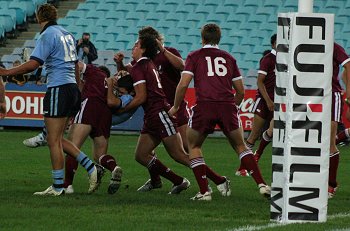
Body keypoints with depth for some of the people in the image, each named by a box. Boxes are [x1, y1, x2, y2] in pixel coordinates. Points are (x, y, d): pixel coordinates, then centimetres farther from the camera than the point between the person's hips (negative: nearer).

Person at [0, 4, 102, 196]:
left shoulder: (48, 35, -9)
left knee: (54, 141, -3)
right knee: (57, 139, 14)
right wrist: (78, 90, 30)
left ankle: (57, 187, -1)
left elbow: (33, 64, -19)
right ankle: (91, 168, 7)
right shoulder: (67, 34, 16)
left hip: (59, 89, -9)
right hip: (72, 87, 9)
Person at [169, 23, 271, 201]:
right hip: (227, 106, 2)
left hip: (204, 106, -2)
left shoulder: (194, 56, 12)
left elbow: (183, 84, 1)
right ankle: (262, 185, 3)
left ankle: (204, 191, 4)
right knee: (241, 146, 18)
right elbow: (240, 91, 20)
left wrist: (175, 107, 14)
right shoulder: (228, 58, 21)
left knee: (193, 146, 16)